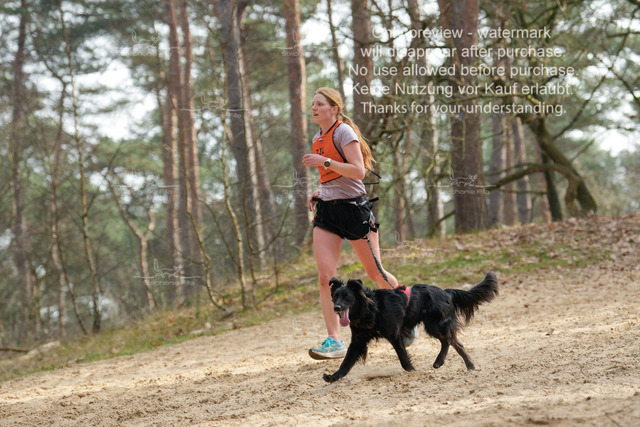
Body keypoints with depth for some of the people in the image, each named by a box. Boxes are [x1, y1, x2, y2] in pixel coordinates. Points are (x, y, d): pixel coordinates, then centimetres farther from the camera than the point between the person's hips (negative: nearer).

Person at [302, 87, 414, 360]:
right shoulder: (318, 139, 17)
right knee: (325, 277, -10)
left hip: (353, 207, -7)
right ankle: (334, 341, -12)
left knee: (375, 273, 4)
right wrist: (319, 193, 13)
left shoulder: (343, 131, -8)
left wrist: (325, 162, -23)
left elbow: (358, 171, -18)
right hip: (326, 209, 7)